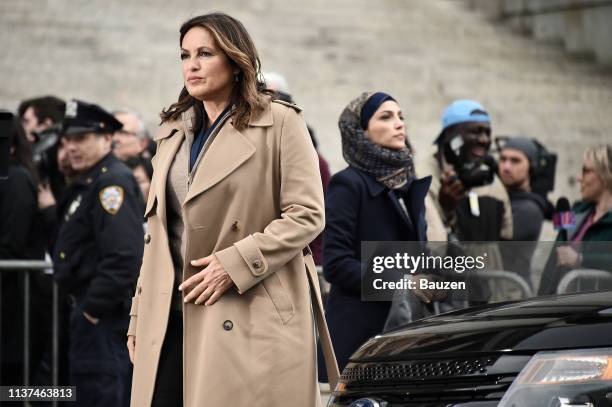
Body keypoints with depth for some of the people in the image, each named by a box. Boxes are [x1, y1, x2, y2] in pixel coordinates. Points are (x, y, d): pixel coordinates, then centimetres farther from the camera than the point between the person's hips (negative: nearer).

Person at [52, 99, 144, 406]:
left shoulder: (113, 183, -16)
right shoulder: (88, 183, 18)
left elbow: (123, 256, -26)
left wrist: (94, 308, -21)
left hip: (104, 313, -11)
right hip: (90, 308, 11)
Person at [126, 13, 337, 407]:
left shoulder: (280, 123, -1)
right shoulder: (173, 131, 17)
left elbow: (307, 215, -8)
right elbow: (159, 230, 18)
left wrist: (235, 264, -16)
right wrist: (140, 315, 13)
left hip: (252, 315, -5)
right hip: (173, 315, 5)